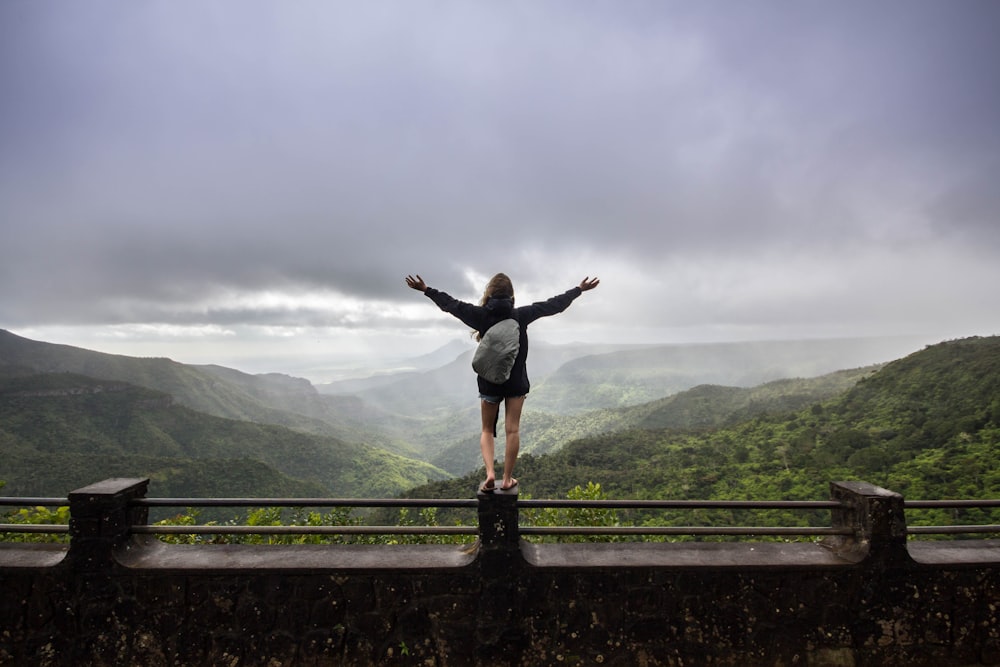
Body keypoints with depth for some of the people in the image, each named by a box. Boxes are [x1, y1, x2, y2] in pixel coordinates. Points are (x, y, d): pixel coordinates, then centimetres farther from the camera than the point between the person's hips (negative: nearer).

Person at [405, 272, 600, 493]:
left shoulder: (481, 315, -8)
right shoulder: (521, 315, -7)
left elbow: (450, 303, 3)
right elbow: (554, 304, 2)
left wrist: (426, 289, 16)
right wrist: (579, 290, 13)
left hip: (489, 381, 0)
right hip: (516, 381, 0)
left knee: (487, 430, 14)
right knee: (512, 430, 6)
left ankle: (490, 473, -3)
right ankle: (507, 479, 11)